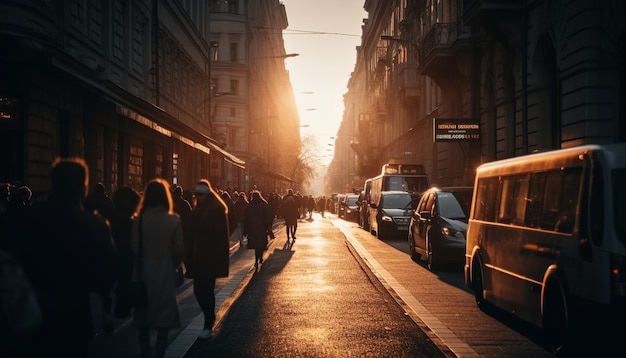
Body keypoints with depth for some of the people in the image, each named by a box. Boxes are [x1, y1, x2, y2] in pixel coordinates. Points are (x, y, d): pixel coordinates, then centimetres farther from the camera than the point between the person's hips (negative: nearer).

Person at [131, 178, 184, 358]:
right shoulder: (173, 220, -11)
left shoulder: (138, 220, -8)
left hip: (143, 274, 1)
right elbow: (179, 250, -8)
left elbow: (134, 249, -6)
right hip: (165, 274, -1)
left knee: (144, 322, 13)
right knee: (164, 320, 9)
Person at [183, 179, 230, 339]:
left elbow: (222, 234, -12)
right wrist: (189, 256, 3)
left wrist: (219, 257, -16)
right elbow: (190, 232, 9)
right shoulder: (197, 210, 12)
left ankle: (208, 325, 5)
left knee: (206, 290, -4)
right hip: (197, 257, 6)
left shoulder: (218, 209, -7)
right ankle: (210, 317, 30)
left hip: (211, 258, -6)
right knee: (199, 289, 9)